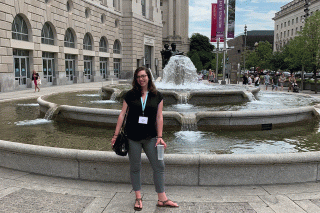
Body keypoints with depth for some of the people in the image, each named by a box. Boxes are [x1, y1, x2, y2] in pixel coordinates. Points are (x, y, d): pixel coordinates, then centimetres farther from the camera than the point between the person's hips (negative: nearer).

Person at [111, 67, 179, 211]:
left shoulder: (157, 96, 2)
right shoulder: (130, 95, 1)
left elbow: (159, 117, 1)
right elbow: (122, 114, 2)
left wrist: (159, 137, -5)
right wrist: (116, 135, -1)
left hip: (150, 137, 1)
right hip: (133, 137, 0)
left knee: (159, 167, 2)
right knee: (135, 168, 9)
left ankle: (162, 199, 15)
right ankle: (138, 198, 25)